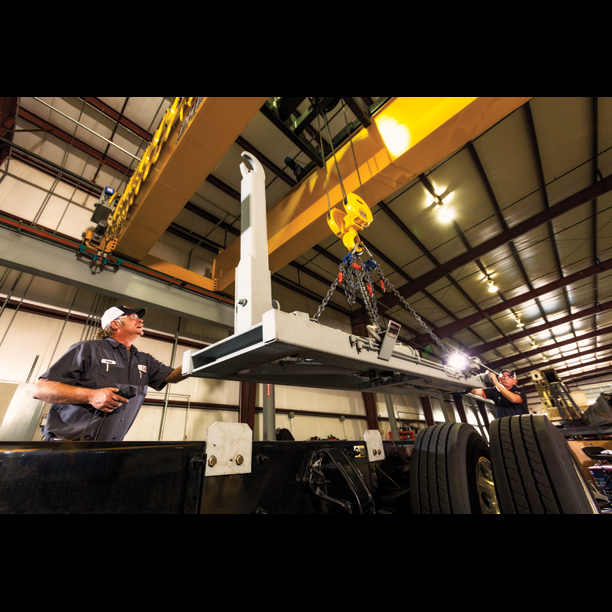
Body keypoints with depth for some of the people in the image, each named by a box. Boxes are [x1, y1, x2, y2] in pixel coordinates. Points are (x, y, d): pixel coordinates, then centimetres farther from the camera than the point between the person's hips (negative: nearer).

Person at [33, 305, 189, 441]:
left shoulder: (145, 361, 14)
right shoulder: (89, 349, -2)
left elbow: (172, 376, 8)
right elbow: (41, 389, -6)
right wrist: (91, 396, -19)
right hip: (67, 440, -4)